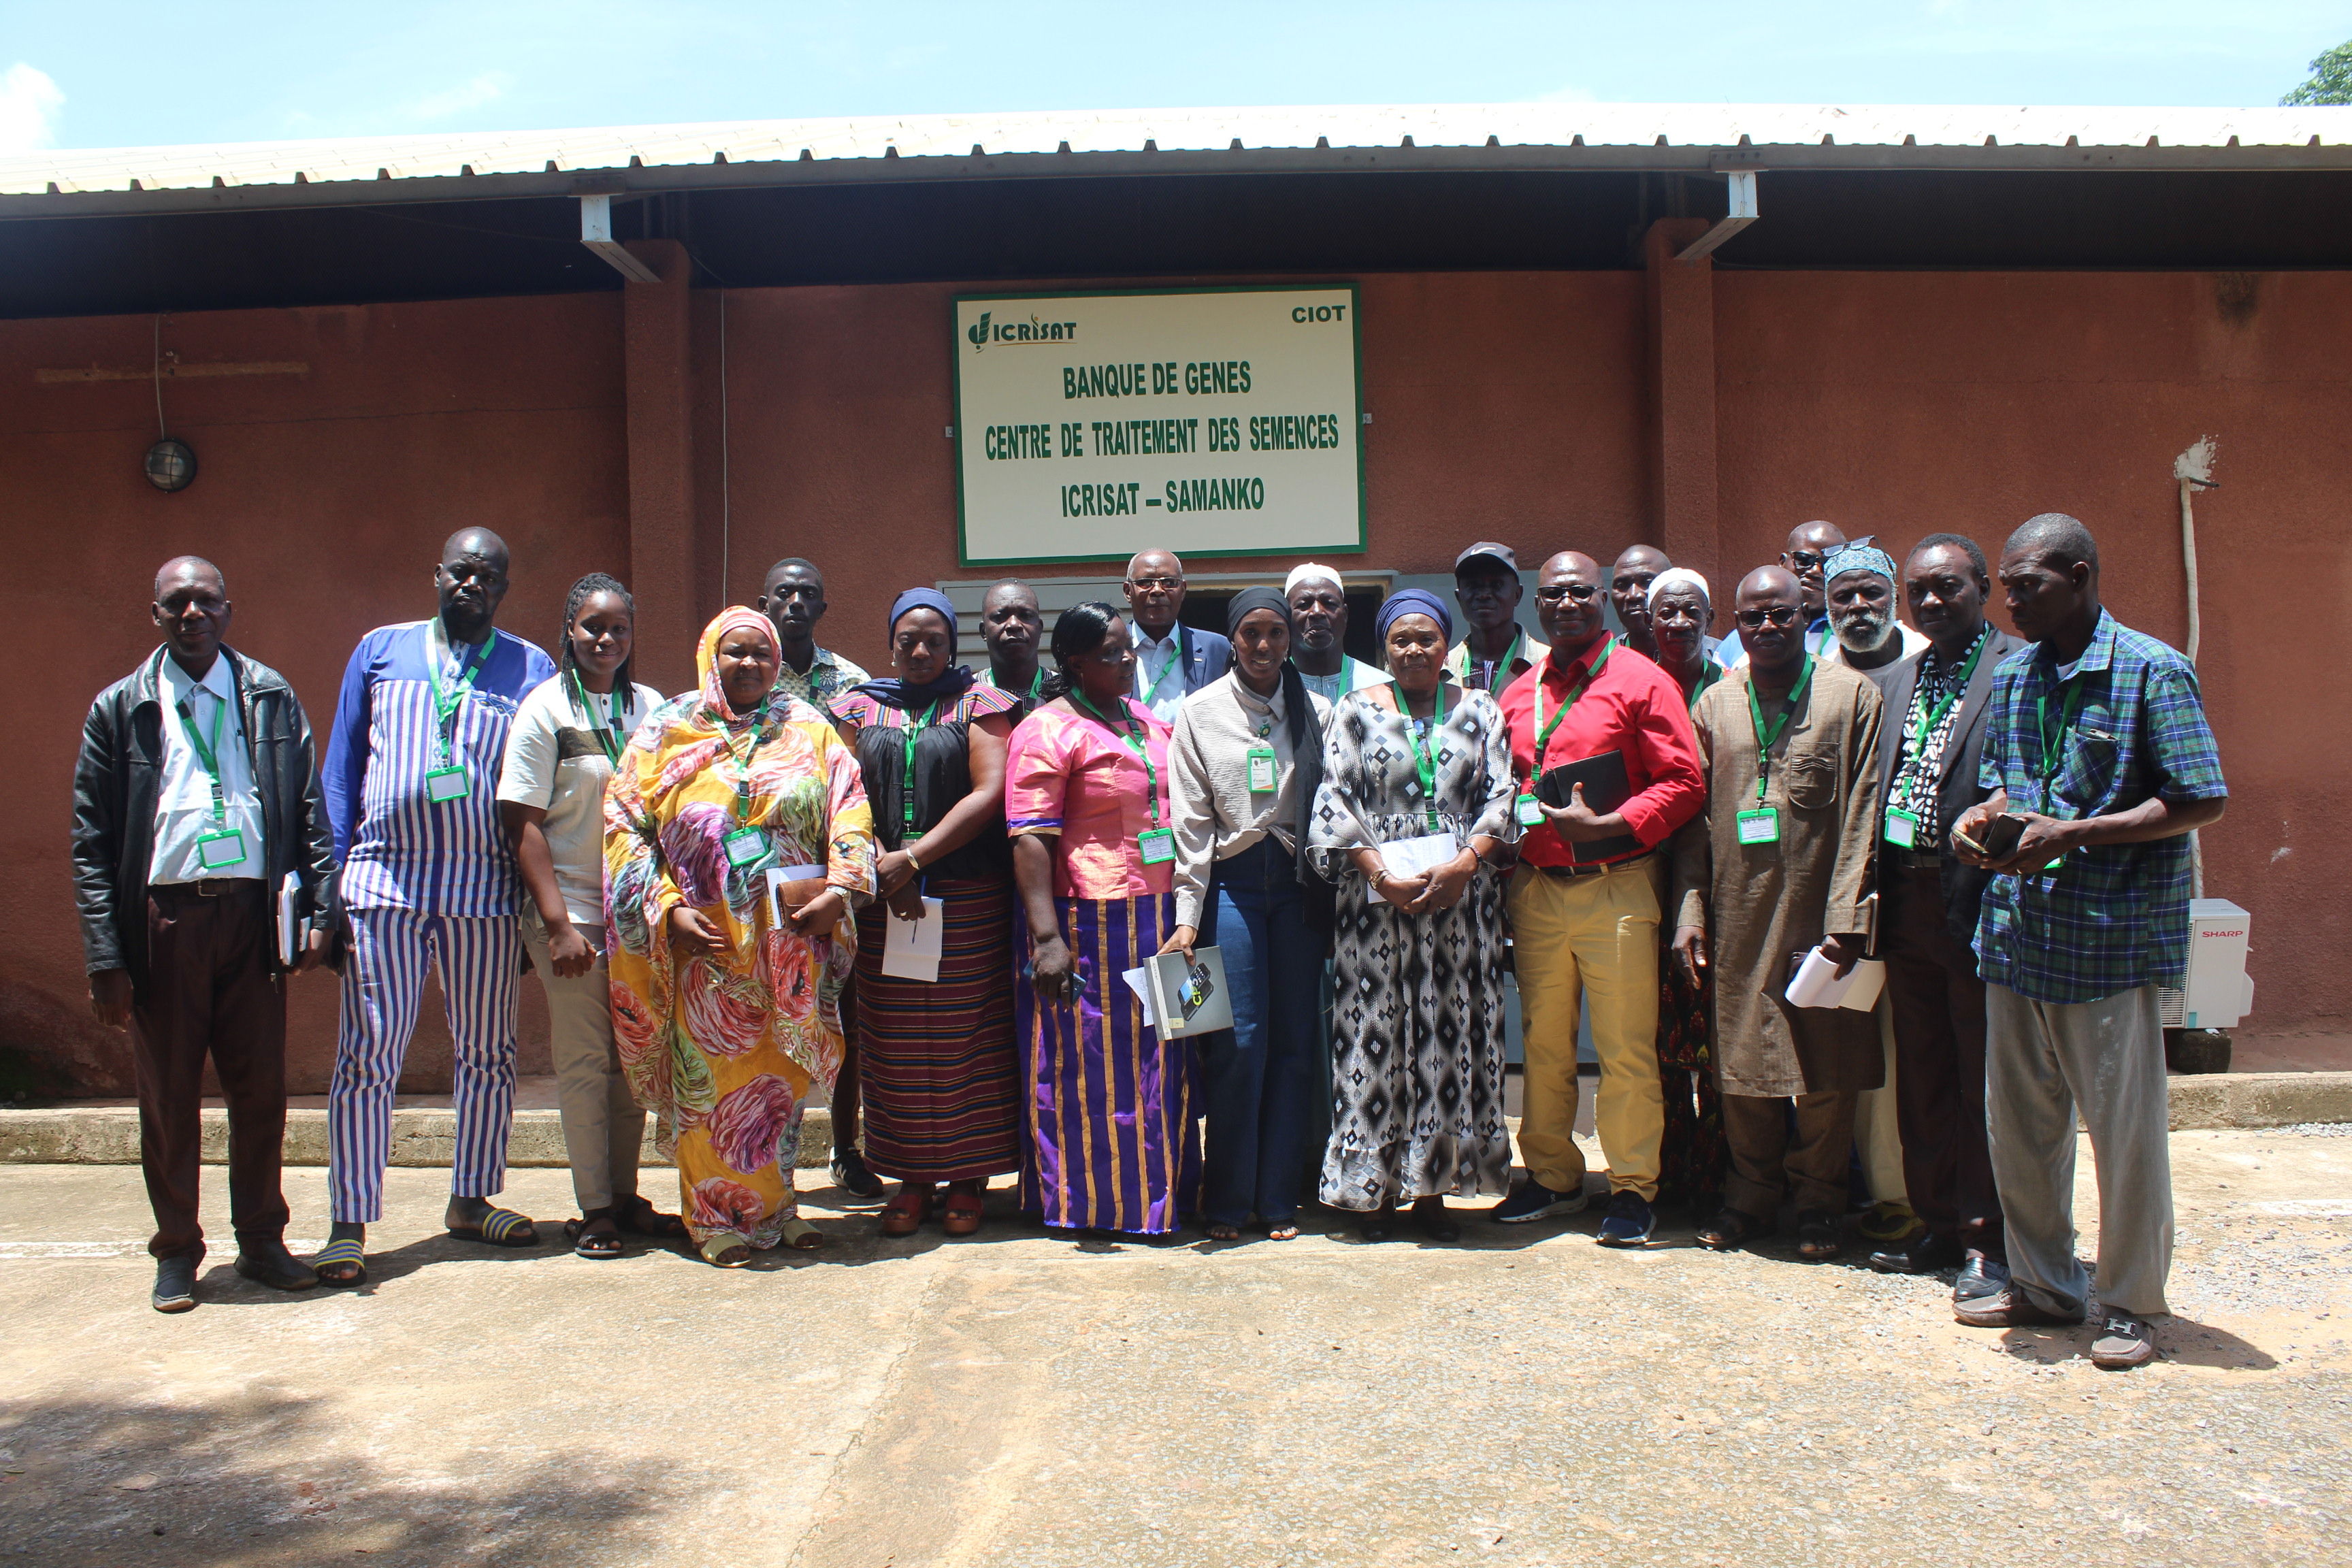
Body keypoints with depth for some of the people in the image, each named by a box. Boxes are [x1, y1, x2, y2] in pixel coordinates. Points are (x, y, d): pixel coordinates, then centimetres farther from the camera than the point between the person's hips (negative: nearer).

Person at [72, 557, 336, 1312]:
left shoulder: (271, 697, 9)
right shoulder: (121, 709, 6)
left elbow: (309, 810, 7)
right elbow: (92, 842, 2)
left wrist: (315, 911, -3)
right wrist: (106, 959, -5)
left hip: (252, 912, 1)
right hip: (162, 918, -1)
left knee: (261, 1088, 7)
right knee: (168, 1094, 8)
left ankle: (262, 1241, 21)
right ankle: (177, 1252, 22)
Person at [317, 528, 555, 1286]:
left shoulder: (532, 669, 8)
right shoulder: (380, 650, 11)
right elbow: (341, 769, 11)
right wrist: (332, 875, 2)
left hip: (486, 889, 1)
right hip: (384, 882, -1)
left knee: (488, 1052, 9)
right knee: (368, 1053, -2)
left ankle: (473, 1199, 23)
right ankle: (349, 1222, 5)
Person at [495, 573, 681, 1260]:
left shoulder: (651, 707, 8)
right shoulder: (546, 708, -3)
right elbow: (523, 824, -7)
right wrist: (558, 922, -13)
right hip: (573, 909, -4)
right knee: (584, 1060, 2)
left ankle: (626, 1195, 19)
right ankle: (595, 1208, 12)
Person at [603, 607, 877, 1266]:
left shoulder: (809, 729, 8)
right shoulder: (666, 734, 4)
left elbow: (849, 811, 5)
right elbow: (624, 823, 2)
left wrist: (839, 890, -9)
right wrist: (665, 909, -7)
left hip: (793, 939, 2)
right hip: (707, 942, -1)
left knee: (784, 1074, 9)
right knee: (713, 1076, 1)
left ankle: (775, 1206, 23)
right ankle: (719, 1218, 13)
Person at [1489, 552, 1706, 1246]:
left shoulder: (1641, 681, -2)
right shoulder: (1518, 693, 14)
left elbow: (1684, 784, -7)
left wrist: (1603, 826, -17)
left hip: (1616, 887, -5)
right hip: (1535, 892, 5)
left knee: (1627, 1050, -1)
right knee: (1543, 1045, 12)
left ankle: (1633, 1188, 11)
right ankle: (1551, 1176, 24)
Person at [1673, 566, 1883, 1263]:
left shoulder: (1852, 695, 2)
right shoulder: (1714, 703, 10)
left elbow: (1861, 813, -3)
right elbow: (1694, 817, 9)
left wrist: (1847, 917, -10)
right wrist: (1690, 909, 1)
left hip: (1819, 913, -2)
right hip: (1738, 916, 2)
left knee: (1826, 1071, 5)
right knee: (1742, 1059, 7)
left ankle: (1818, 1203, 20)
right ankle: (1752, 1194, 23)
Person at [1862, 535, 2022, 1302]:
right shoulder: (1896, 679, 15)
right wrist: (1873, 893, 7)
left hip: (1976, 904, -7)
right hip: (1905, 902, 7)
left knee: (1986, 1082, 2)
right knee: (1922, 1080, 15)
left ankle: (1987, 1240, 13)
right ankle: (1939, 1224, 27)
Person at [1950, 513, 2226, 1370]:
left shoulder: (2151, 671, -8)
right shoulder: (2012, 676, 12)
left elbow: (2202, 803, -11)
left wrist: (2073, 836, -18)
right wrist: (1983, 816, 0)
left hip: (2112, 936, -6)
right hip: (2018, 930, 6)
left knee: (2125, 1128, 2)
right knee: (2018, 1122, 13)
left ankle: (2130, 1304, 17)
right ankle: (2043, 1282, 28)